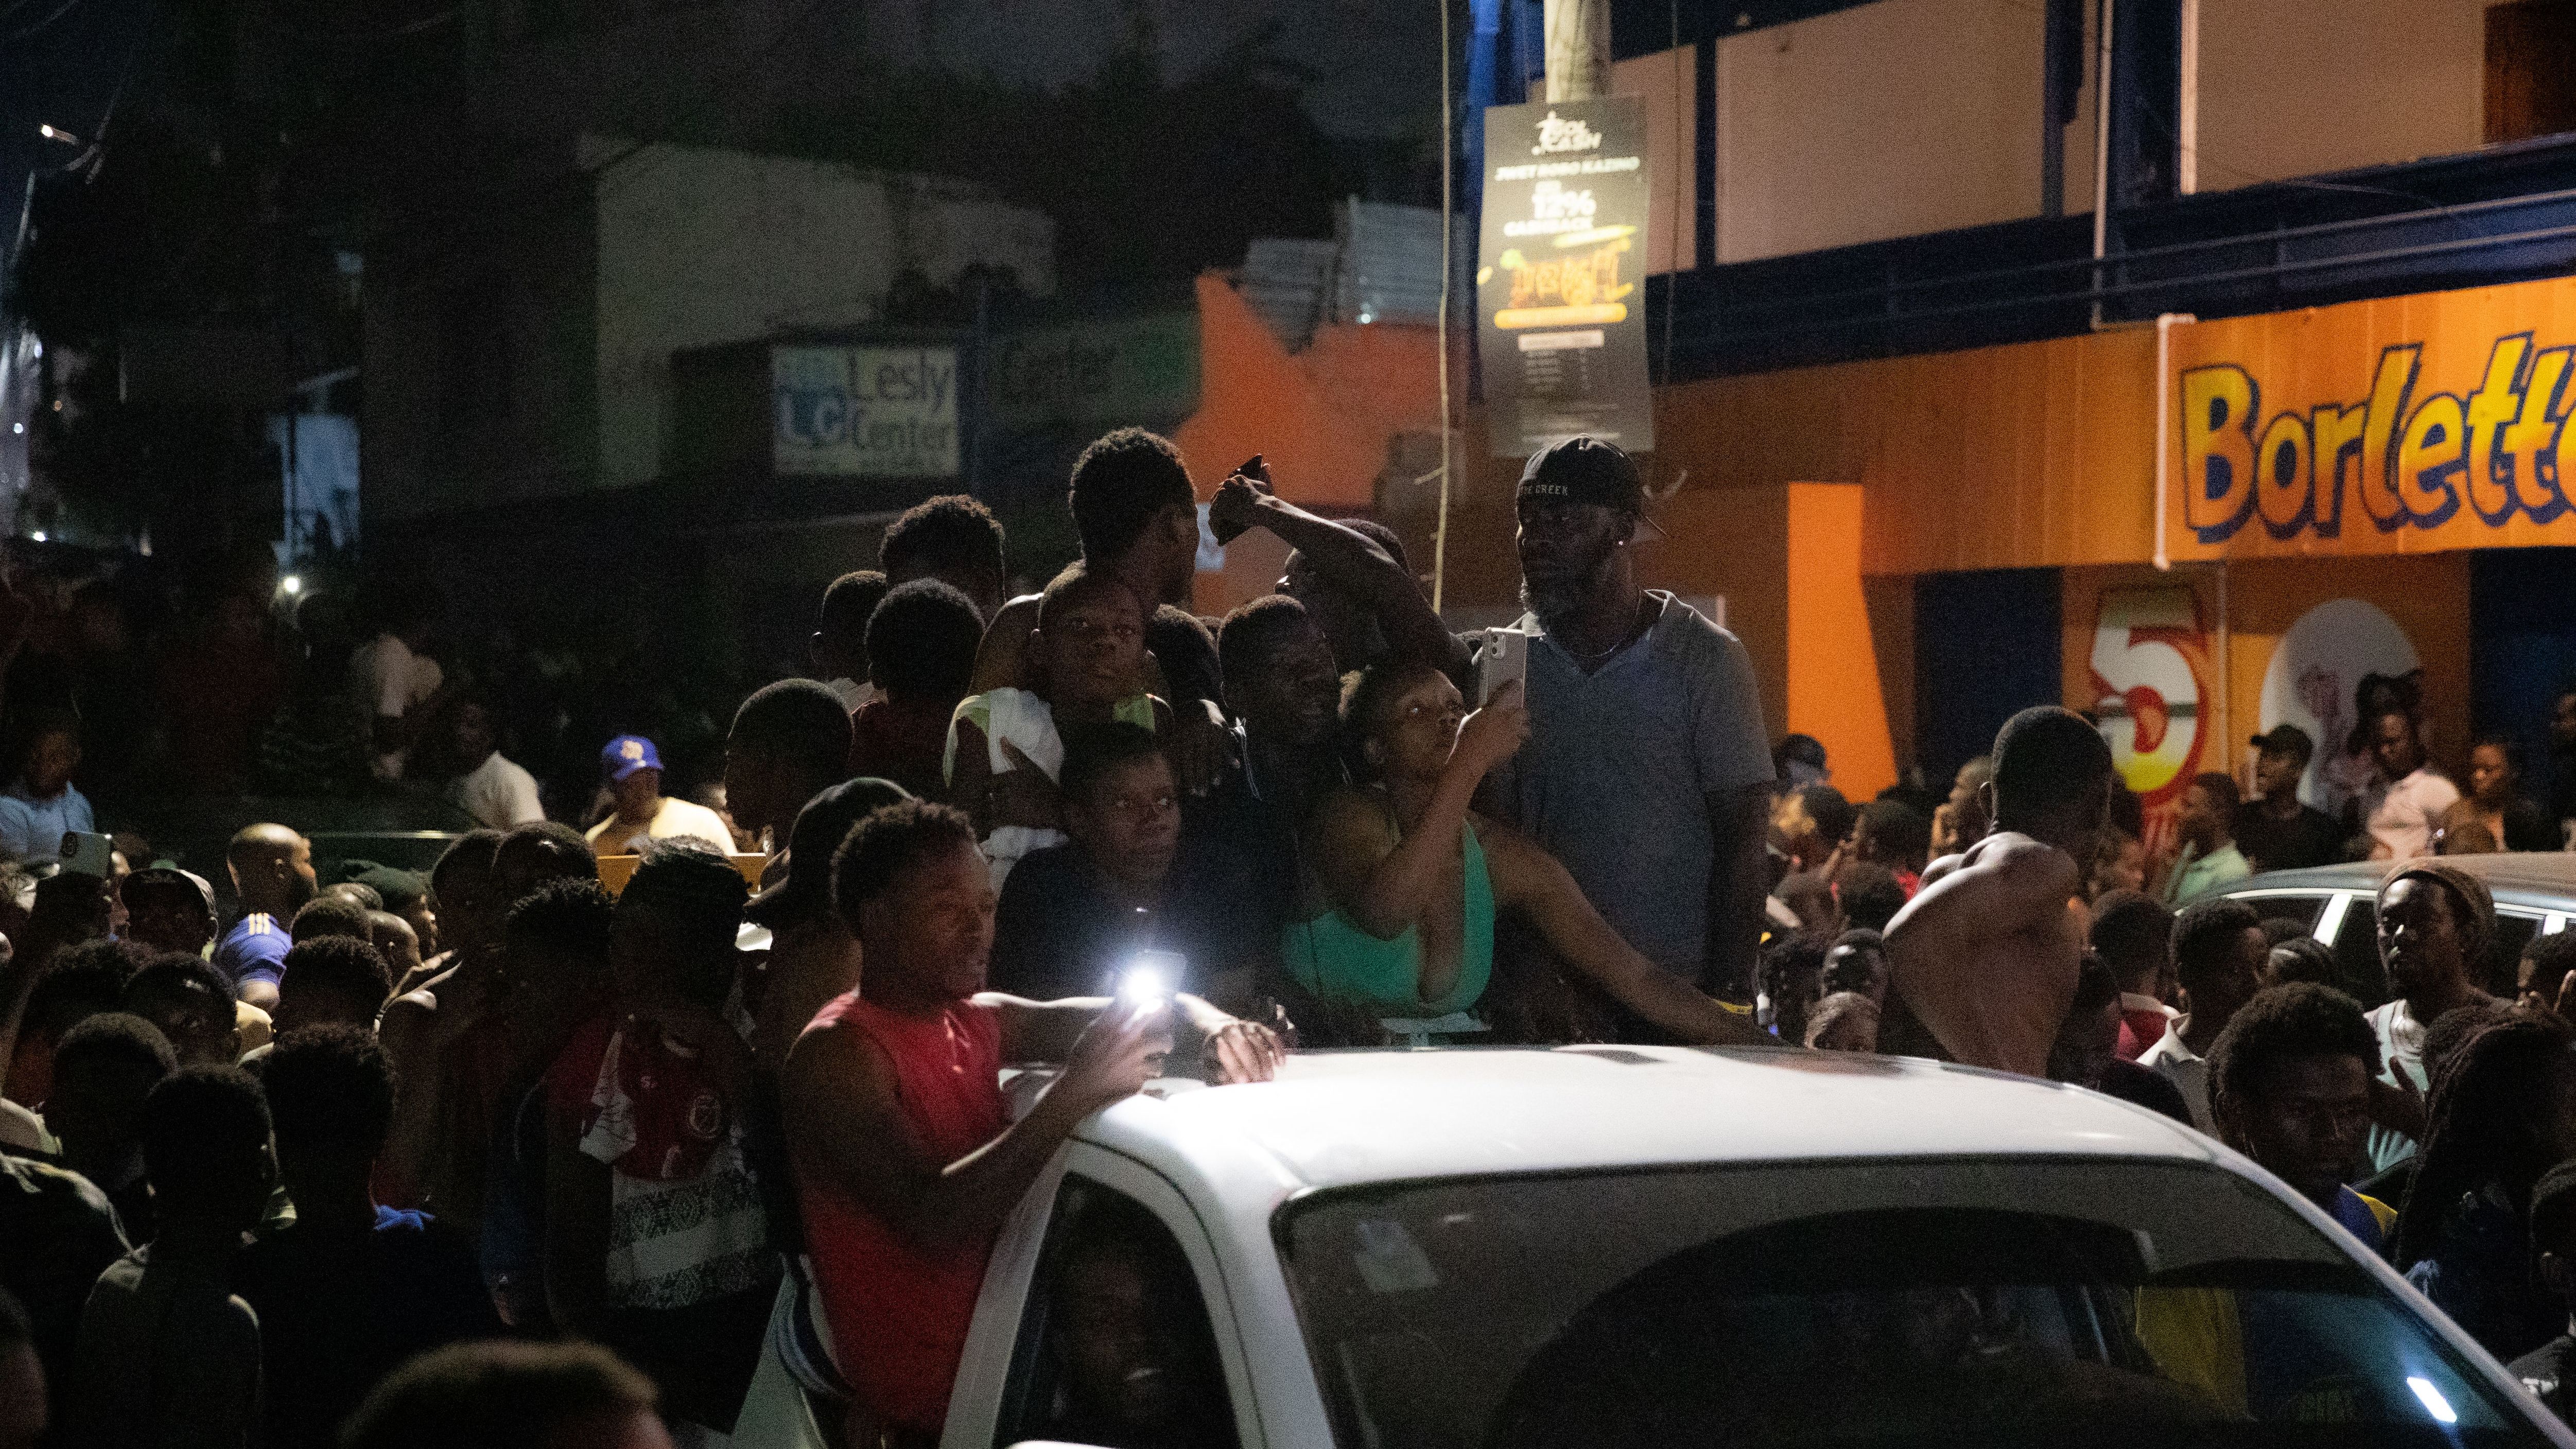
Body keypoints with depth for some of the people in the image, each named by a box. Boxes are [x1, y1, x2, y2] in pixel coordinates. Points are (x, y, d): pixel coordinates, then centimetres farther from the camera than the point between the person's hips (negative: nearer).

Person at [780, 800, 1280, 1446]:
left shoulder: (975, 1022, 13)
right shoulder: (836, 1053, -15)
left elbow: (1140, 1013, 12)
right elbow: (933, 1219, -29)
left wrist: (1205, 1022, -13)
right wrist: (1079, 1090, -31)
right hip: (935, 1388, -8)